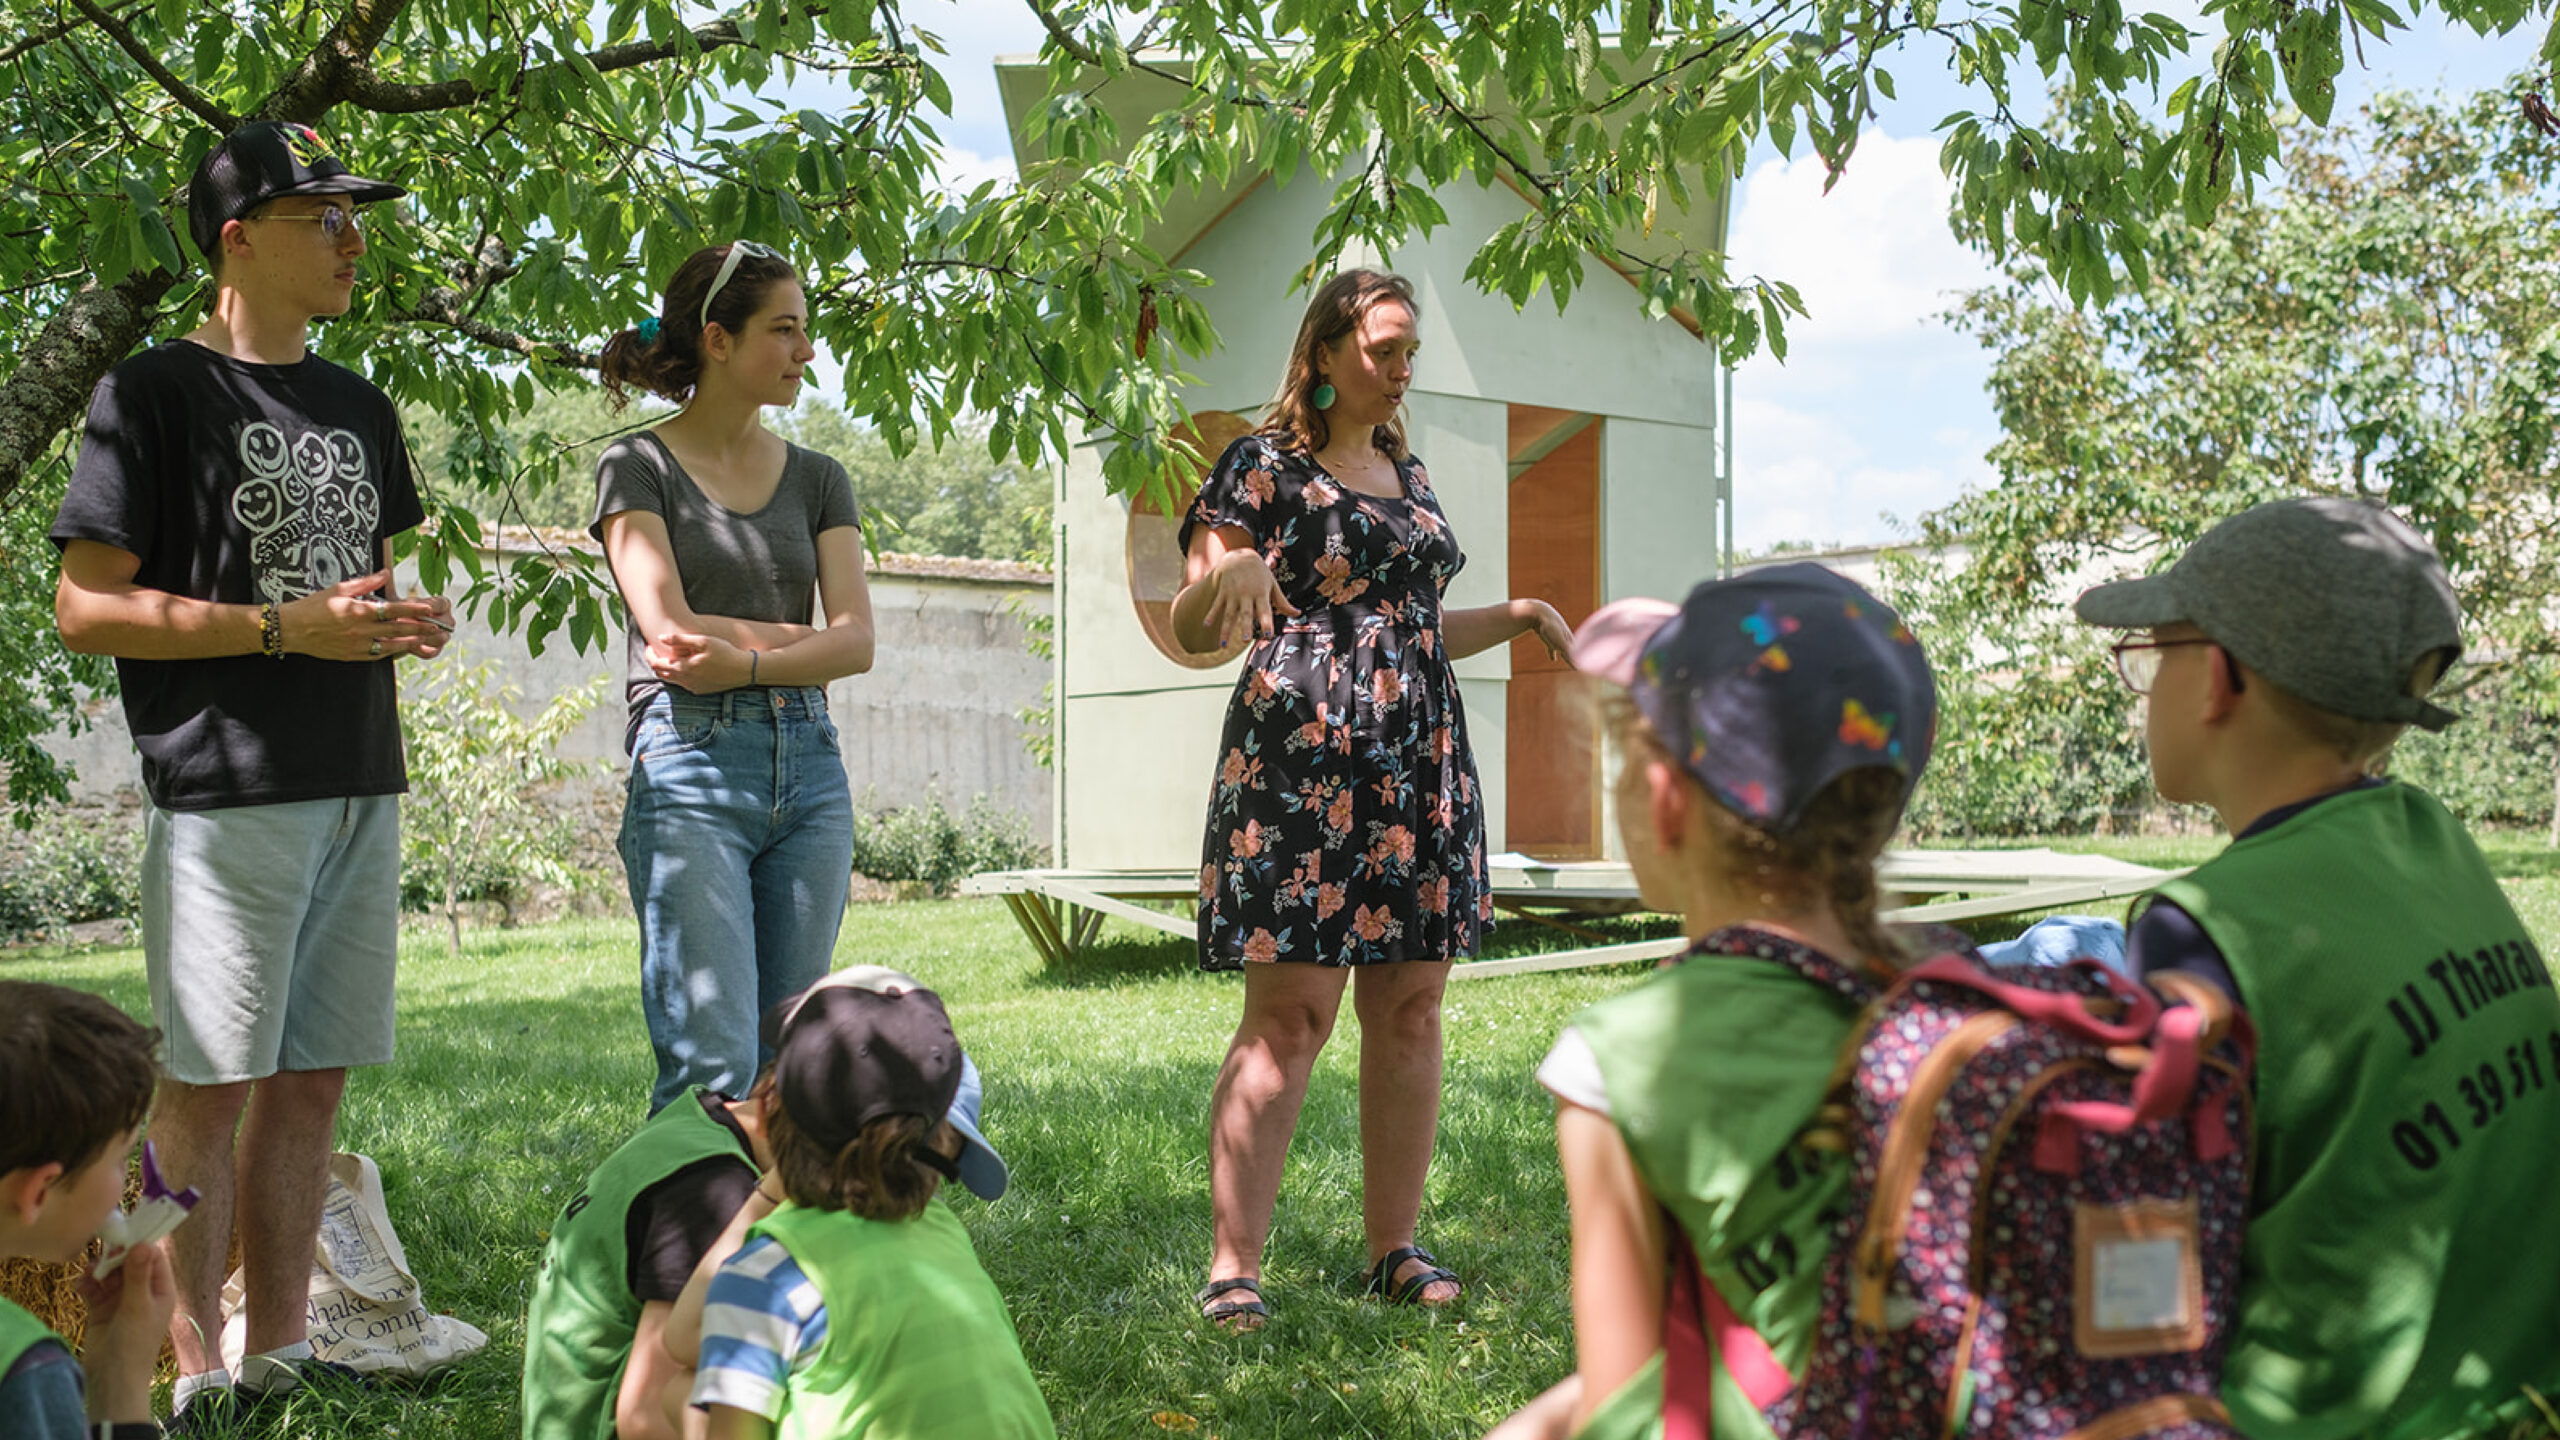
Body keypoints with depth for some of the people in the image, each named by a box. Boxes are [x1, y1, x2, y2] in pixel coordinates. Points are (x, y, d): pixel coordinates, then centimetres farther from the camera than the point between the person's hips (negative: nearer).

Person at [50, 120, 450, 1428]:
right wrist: (288, 628, -17)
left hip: (359, 787, 7)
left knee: (311, 1078, 9)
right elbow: (86, 607, -10)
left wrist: (407, 623, 5)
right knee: (208, 1084, -4)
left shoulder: (359, 408, 18)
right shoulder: (157, 394, -4)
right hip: (227, 792, -7)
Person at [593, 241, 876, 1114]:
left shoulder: (817, 480, 16)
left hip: (809, 766, 5)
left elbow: (858, 643, 4)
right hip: (690, 766, -4)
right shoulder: (639, 468, 4)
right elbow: (670, 631, -8)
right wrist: (804, 639, -1)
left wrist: (746, 662, -12)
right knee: (714, 1070, -9)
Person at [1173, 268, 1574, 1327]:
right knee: (1290, 1012, -11)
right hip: (1300, 753, -7)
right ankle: (1233, 1265, -7)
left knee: (1410, 1007, 4)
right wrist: (1227, 574, -25)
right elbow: (1194, 632, -5)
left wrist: (1520, 615, 20)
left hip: (1419, 762, 7)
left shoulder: (1408, 473, 21)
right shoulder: (1262, 466, 1)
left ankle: (1394, 1247, 13)